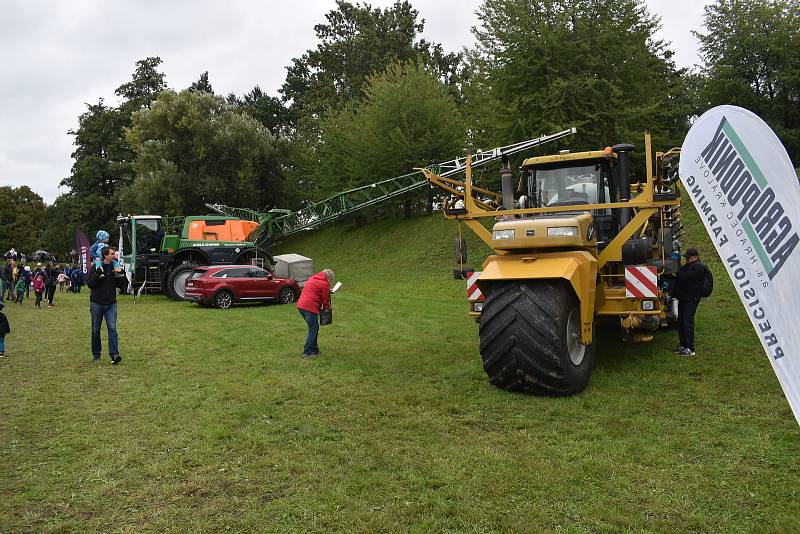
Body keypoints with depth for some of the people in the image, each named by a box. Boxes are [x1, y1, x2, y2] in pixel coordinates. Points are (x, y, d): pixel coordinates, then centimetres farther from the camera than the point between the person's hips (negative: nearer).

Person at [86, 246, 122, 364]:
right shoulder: (95, 267, -3)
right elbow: (89, 284, -9)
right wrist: (98, 273, -22)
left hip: (111, 304, 1)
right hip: (97, 303, -1)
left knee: (112, 328, -10)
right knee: (96, 330, 8)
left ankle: (114, 354, -14)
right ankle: (96, 354, 21)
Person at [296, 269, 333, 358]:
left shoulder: (312, 279, 21)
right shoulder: (325, 284, -4)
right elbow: (325, 299, 0)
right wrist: (326, 308, 16)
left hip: (300, 306, 9)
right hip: (310, 308, -9)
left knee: (314, 328, 19)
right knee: (313, 330, 0)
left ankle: (314, 350, 25)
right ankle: (307, 353, 0)